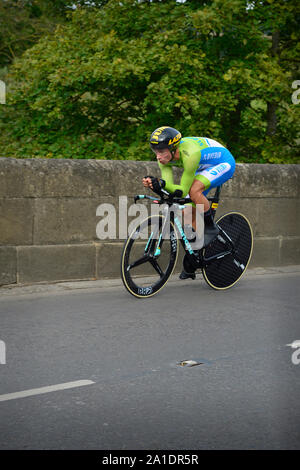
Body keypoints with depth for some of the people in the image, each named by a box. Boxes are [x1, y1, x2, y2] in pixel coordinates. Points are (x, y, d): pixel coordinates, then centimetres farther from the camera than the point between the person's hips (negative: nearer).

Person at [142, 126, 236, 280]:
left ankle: (211, 227, -11)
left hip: (224, 163, -8)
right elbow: (169, 185, -21)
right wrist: (155, 184, -41)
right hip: (205, 167, 8)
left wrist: (162, 184, -50)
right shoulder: (165, 157, -17)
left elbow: (183, 190, -35)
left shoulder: (189, 154, -39)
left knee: (193, 190, -34)